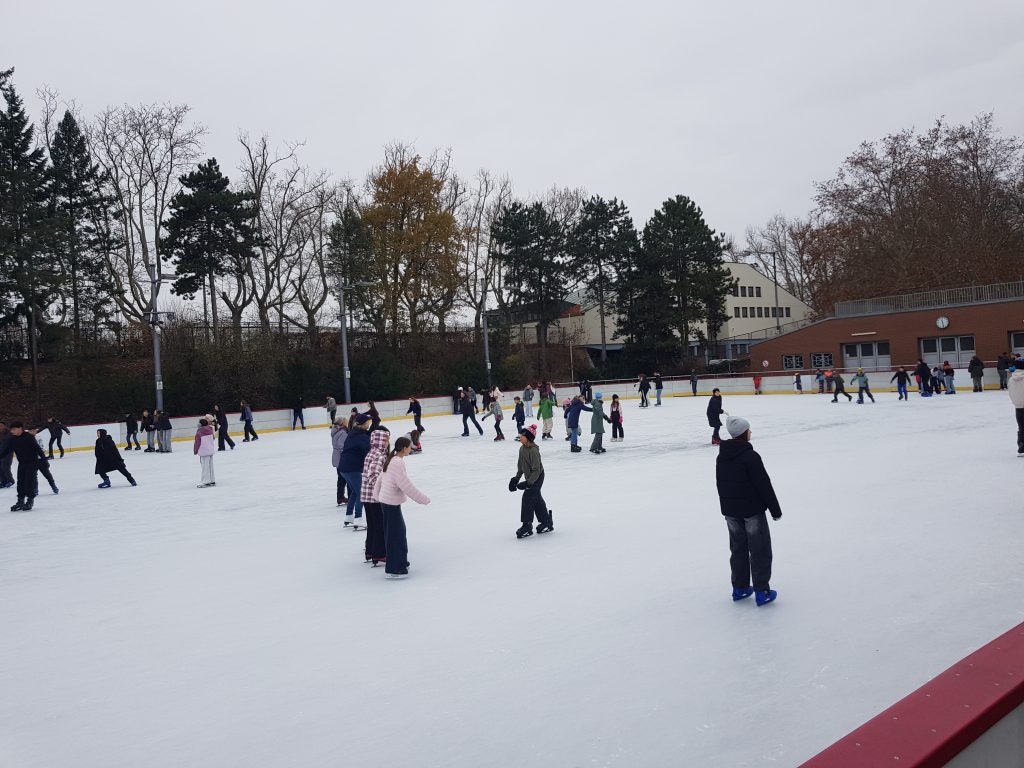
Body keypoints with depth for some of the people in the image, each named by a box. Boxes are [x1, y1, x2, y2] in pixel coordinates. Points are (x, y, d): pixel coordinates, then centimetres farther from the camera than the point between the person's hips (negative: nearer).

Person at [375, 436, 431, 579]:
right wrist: (424, 499, -18)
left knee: (400, 532, 19)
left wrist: (379, 495, 30)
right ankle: (393, 570, 6)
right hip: (391, 504, -10)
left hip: (385, 501, 10)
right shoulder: (398, 462, -21)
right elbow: (406, 485, -24)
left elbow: (380, 479, 17)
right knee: (394, 535, -2)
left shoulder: (391, 460, 9)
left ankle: (400, 563, 31)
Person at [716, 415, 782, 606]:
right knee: (760, 551, 5)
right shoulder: (750, 457, -20)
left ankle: (739, 588, 25)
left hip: (731, 511, 7)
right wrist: (775, 510, -8)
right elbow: (764, 485, -18)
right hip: (753, 511, -7)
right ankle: (761, 592, 10)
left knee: (738, 549, 17)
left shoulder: (721, 456, 3)